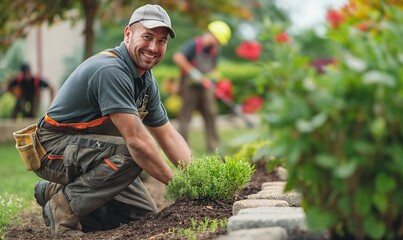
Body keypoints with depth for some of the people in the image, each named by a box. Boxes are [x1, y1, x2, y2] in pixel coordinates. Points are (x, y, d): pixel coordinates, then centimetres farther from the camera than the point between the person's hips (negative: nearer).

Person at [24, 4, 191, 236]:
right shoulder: (110, 70, -27)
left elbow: (168, 135, 8)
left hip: (88, 146, 10)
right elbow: (136, 139, -30)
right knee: (131, 155, -32)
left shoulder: (147, 81, 4)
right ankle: (63, 209, -15)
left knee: (144, 213, 5)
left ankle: (56, 192, 14)